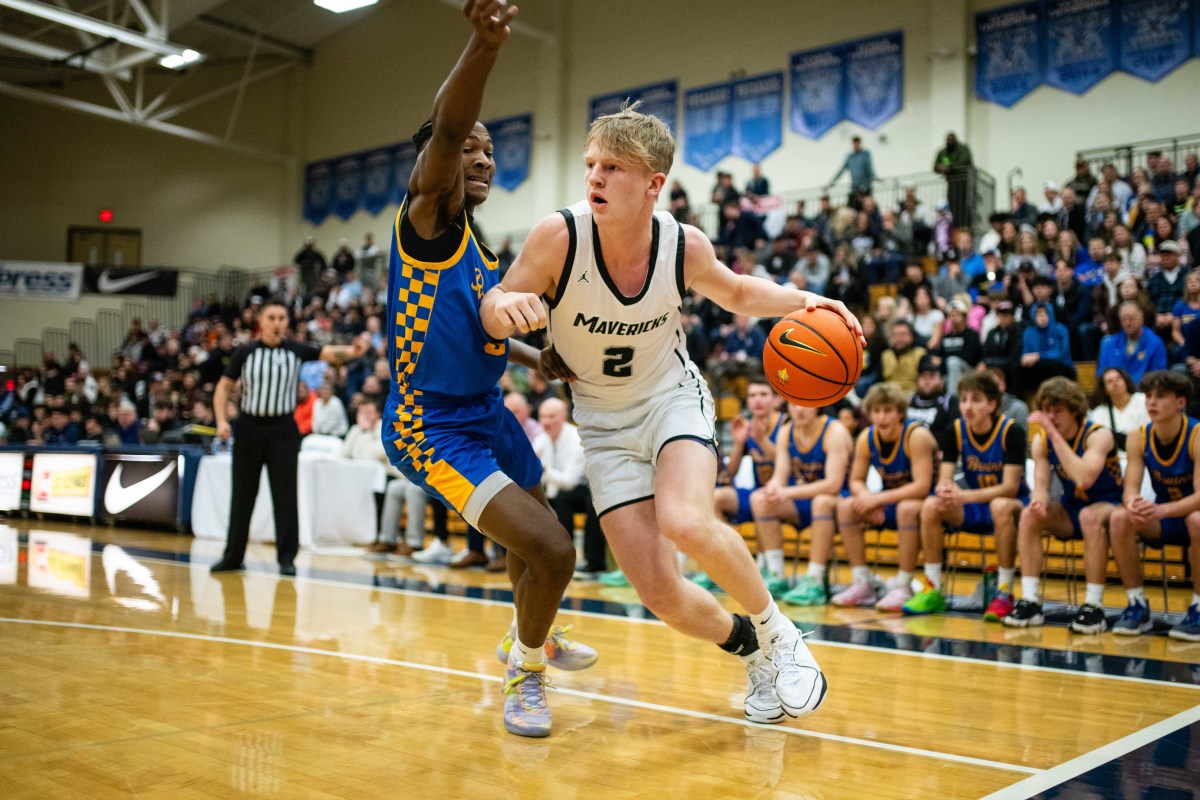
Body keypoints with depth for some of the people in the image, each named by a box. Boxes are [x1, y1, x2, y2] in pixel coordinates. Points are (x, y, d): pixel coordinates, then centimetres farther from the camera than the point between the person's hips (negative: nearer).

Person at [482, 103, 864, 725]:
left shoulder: (685, 246, -17)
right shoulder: (559, 236, -23)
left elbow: (736, 292, 5)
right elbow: (494, 313, -13)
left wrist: (803, 300, -13)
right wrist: (505, 305, -38)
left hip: (672, 396, -1)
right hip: (604, 421, 1)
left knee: (685, 523, -32)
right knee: (660, 594, -7)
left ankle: (774, 630, -3)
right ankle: (750, 652, 25)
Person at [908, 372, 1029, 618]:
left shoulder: (1011, 432, -18)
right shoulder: (955, 431, -5)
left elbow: (1010, 487, -22)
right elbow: (943, 480, -7)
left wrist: (963, 496, -34)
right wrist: (945, 491, -33)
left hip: (1013, 503, -4)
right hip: (975, 508, 4)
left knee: (1000, 506, -39)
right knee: (931, 505, -22)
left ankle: (1005, 593, -28)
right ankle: (933, 590, -14)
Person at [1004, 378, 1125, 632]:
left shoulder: (1098, 435, -20)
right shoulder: (1041, 440, -4)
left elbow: (1084, 479, -37)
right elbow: (1041, 485, -10)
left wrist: (1054, 434, -38)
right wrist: (1039, 501, -36)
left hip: (1109, 506, -5)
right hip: (1071, 509, 5)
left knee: (1090, 516, -37)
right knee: (1029, 515, -22)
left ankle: (1094, 606, -30)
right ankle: (1030, 602, -21)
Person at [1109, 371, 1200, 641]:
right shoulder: (1139, 437, -7)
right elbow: (1131, 488, -11)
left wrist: (1161, 509, -44)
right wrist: (1132, 504, -37)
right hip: (1162, 521, 4)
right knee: (1119, 518, -24)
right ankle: (1138, 606, -12)